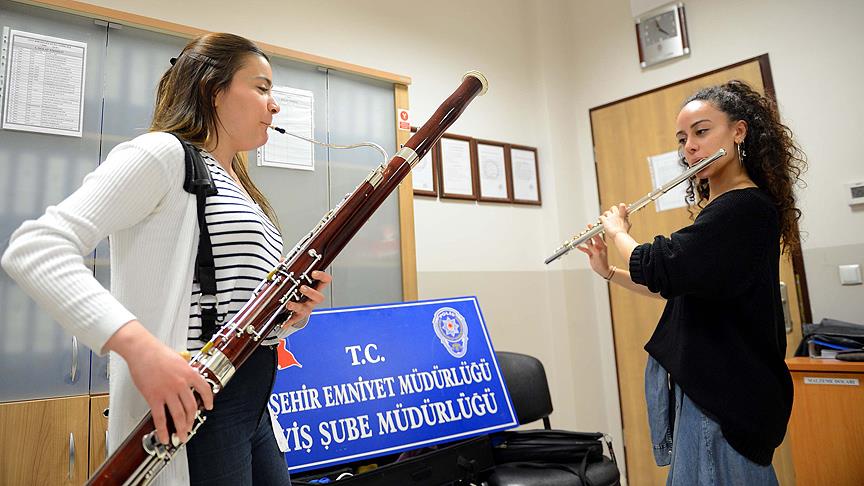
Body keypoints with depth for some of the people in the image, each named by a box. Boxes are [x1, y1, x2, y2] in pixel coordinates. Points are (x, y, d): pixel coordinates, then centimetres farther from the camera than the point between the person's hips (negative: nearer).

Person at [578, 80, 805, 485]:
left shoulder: (747, 208, -19)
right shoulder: (718, 209, 12)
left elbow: (658, 269, -27)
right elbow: (676, 287, 18)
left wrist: (616, 230, -8)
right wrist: (607, 272, 9)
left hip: (722, 391, -9)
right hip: (704, 383, 9)